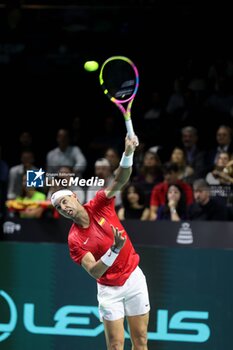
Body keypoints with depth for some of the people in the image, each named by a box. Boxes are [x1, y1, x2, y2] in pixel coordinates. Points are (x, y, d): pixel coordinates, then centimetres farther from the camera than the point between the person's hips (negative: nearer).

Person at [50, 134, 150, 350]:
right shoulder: (75, 239, -14)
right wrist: (115, 249, -36)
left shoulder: (99, 206, -7)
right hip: (109, 289, -2)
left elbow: (119, 181, -20)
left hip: (134, 278, 2)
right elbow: (94, 271, -22)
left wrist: (128, 153, -38)